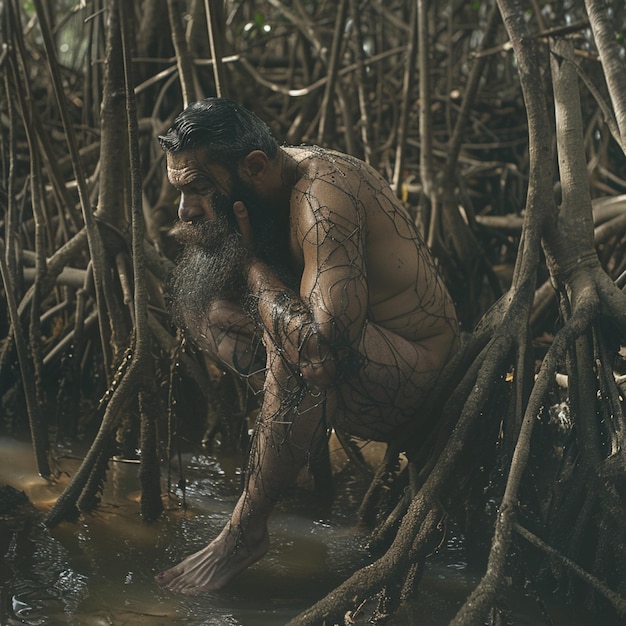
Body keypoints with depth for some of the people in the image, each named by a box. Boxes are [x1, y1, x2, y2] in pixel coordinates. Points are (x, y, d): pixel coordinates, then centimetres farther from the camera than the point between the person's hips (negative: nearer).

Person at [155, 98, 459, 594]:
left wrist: (253, 264, -26)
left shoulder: (322, 198, -29)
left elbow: (323, 346, -40)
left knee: (297, 345, -39)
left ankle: (246, 533, -20)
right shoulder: (267, 183, -1)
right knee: (197, 296, 3)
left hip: (411, 379, -9)